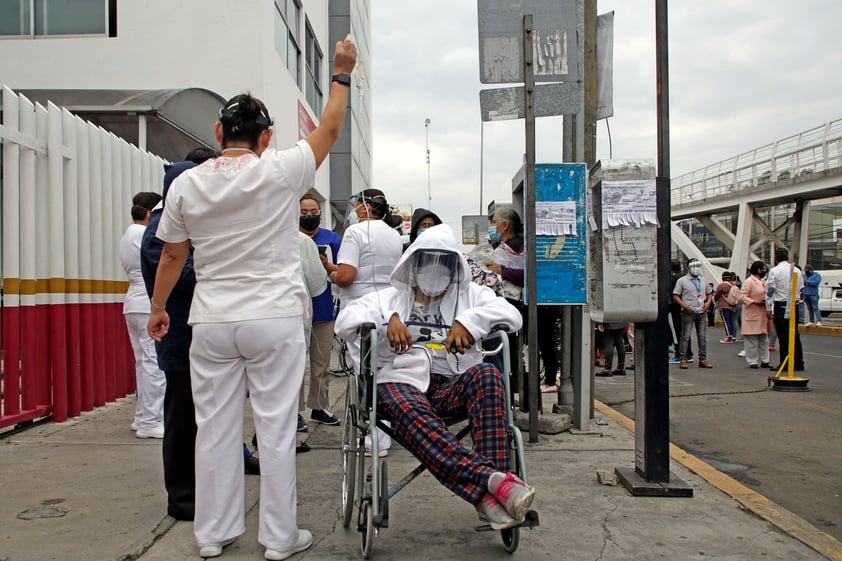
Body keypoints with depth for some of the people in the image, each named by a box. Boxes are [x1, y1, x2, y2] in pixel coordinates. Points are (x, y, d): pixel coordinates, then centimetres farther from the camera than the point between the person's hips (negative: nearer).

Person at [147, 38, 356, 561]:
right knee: (277, 429, 4)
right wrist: (342, 73, 21)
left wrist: (157, 308, 23)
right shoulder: (280, 171, -6)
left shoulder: (187, 183, 2)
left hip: (212, 322, 3)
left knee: (215, 428, 10)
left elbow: (171, 254, 9)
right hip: (274, 321, -3)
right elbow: (330, 129, 8)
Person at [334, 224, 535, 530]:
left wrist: (470, 321, -8)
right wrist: (387, 319, -6)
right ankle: (493, 479, -54)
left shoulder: (471, 295, 25)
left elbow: (511, 314, 8)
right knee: (411, 413, -39)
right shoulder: (390, 298, 25)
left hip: (451, 386, 1)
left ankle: (489, 496, -43)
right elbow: (344, 321, 11)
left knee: (487, 374, -34)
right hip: (401, 381, -1)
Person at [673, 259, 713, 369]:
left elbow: (709, 293, 24)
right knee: (685, 336, -3)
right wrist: (684, 305, -16)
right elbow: (675, 295, -4)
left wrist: (708, 302, 4)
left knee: (702, 337, 7)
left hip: (701, 312, 5)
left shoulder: (703, 281, 14)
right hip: (688, 312, -5)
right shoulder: (682, 281, -2)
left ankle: (703, 360, 13)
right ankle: (683, 359, 1)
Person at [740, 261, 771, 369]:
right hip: (752, 314, -9)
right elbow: (742, 296, -16)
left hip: (762, 314, 9)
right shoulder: (749, 281, -10)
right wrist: (755, 302, -24)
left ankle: (764, 361, 18)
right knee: (752, 339, -5)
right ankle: (753, 361, 1)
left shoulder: (763, 282, 16)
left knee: (763, 339, 12)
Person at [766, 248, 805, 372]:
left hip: (780, 307, -5)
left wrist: (769, 308, -6)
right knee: (794, 334, 11)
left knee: (783, 336, -1)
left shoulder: (774, 271, -8)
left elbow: (770, 291, -9)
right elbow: (801, 289, 13)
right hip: (794, 307, 5)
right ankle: (798, 363, 16)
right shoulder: (796, 270, 8)